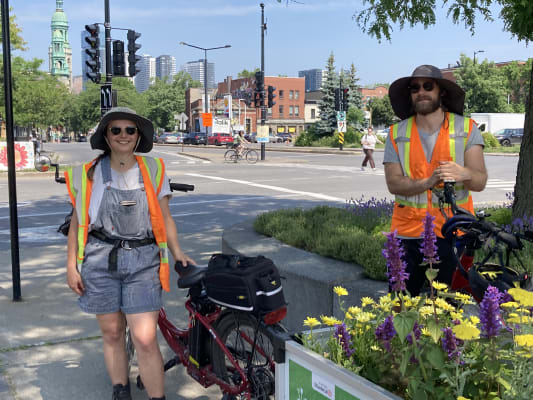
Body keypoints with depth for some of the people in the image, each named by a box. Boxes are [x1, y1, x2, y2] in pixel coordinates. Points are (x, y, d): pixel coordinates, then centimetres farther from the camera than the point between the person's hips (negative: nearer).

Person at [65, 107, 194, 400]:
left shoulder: (153, 170, 5)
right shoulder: (90, 172, 3)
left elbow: (165, 218, 8)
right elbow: (77, 222, 7)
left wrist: (177, 252, -4)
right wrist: (71, 266, 3)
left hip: (143, 261, 0)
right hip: (100, 261, 1)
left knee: (145, 339, -8)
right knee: (112, 333, 10)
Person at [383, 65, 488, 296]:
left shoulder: (467, 129, 2)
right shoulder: (397, 134, 5)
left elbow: (480, 182, -6)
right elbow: (393, 183, -5)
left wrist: (464, 173, -29)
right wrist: (428, 182, -22)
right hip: (408, 233, 1)